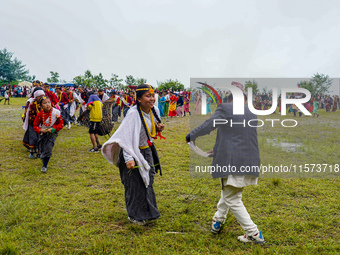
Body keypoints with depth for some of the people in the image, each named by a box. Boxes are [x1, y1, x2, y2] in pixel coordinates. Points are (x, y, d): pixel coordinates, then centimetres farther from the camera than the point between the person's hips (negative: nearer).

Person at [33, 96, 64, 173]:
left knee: (48, 148, -15)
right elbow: (35, 125, 0)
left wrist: (53, 129, -21)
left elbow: (61, 124, -8)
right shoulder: (40, 114, -12)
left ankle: (44, 166, -3)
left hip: (52, 133, -2)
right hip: (43, 133, 2)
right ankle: (44, 160, 41)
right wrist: (40, 130, -20)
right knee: (41, 148, 8)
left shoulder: (56, 112, -17)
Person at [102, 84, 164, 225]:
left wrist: (158, 129, -9)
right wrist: (129, 159, -41)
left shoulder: (155, 110, -4)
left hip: (147, 151, 8)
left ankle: (147, 212, 40)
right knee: (135, 184, 2)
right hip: (134, 153, -7)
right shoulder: (133, 114, -26)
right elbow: (126, 137, -33)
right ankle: (135, 215, 23)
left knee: (148, 181, 19)